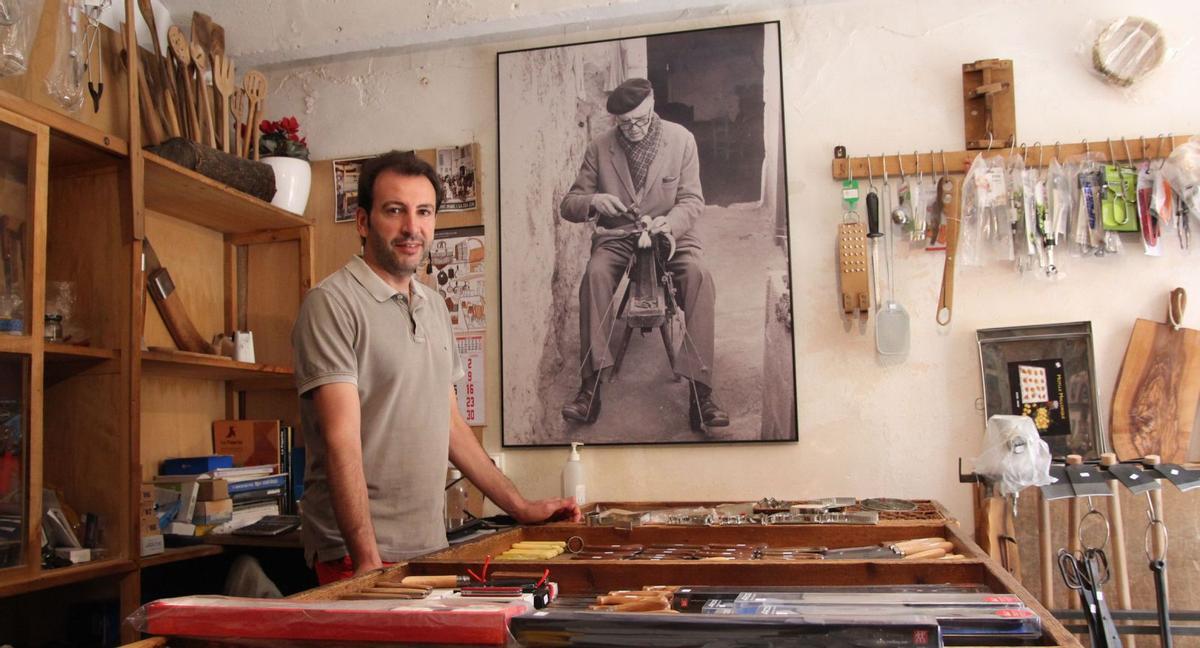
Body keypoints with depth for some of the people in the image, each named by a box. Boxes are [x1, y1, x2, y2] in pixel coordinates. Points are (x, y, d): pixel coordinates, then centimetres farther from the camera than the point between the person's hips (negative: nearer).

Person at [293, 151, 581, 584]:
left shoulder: (434, 307, 14)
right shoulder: (332, 303, -10)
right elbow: (342, 440, -18)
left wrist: (520, 507, 15)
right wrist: (367, 560, -22)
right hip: (358, 554, -6)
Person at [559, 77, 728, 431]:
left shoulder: (681, 139, -2)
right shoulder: (600, 147, 0)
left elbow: (692, 199, -2)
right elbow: (568, 205, 1)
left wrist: (670, 222, -26)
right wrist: (593, 201, -23)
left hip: (670, 231, 0)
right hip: (616, 236, 0)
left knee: (698, 275, -32)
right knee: (595, 273, -32)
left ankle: (700, 392, -30)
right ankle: (590, 388, -29)